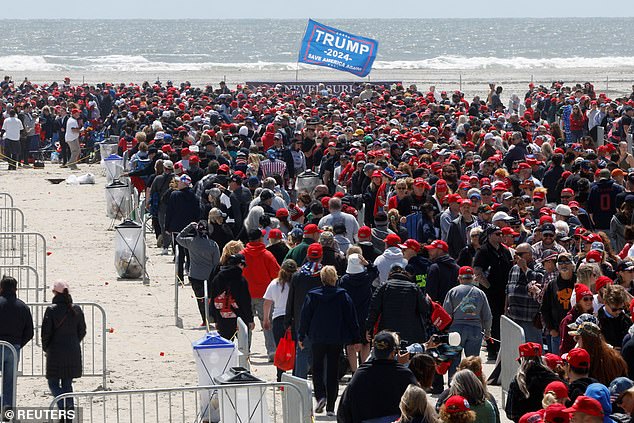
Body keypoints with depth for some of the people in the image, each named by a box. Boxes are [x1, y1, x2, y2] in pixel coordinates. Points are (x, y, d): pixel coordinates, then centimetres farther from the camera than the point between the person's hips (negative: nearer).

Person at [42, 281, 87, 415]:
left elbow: (46, 332, -10)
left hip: (56, 353, -4)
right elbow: (82, 331, 8)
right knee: (67, 383, 14)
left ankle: (63, 405, -19)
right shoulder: (76, 310, 2)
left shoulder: (51, 310, -11)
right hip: (73, 352, 4)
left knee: (53, 383, 4)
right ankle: (70, 406, 9)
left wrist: (46, 348, 5)